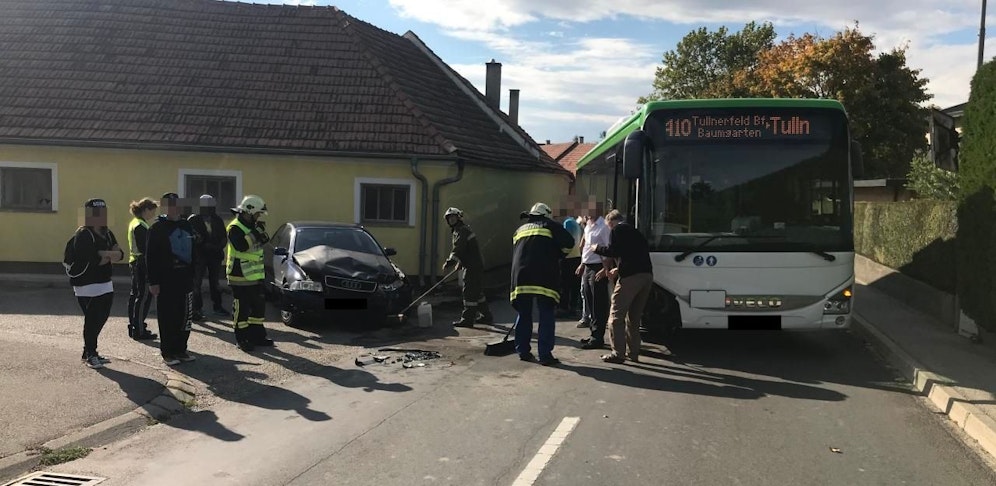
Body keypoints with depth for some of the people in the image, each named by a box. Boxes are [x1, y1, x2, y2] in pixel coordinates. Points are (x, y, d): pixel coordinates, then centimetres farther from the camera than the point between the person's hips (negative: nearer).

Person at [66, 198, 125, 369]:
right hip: (87, 286, -8)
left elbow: (120, 254, 4)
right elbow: (91, 260, -24)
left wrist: (105, 254, -15)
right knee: (92, 320, -1)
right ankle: (90, 355, 11)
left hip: (105, 284, 8)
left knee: (101, 318, 13)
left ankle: (89, 353, 25)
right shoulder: (83, 235, -13)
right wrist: (109, 256, -7)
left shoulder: (107, 233, 12)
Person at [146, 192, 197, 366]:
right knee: (167, 317, 1)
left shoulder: (186, 226, 11)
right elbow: (151, 257, -9)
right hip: (166, 280, -6)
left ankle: (180, 349, 19)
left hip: (185, 279, 6)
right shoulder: (158, 228, -6)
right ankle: (167, 352, 10)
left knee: (184, 316, 8)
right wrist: (153, 282, -14)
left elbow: (193, 252, 17)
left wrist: (192, 275, 12)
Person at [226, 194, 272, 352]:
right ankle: (241, 339, 6)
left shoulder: (252, 225, 14)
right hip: (240, 277, -9)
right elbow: (241, 245, -29)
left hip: (255, 275, 9)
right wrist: (255, 232, -26)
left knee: (259, 306, 14)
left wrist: (263, 234, -5)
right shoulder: (235, 228, -14)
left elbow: (264, 242, 16)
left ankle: (257, 335, 24)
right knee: (241, 308, -2)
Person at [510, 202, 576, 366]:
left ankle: (523, 351, 17)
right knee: (546, 315, 0)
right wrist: (557, 257, 15)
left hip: (521, 278, 4)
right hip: (544, 277, -4)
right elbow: (568, 242, -1)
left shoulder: (519, 230, 24)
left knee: (524, 315, 14)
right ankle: (545, 355, -3)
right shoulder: (549, 225, 9)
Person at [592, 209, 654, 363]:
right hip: (647, 275, 8)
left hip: (630, 276, -8)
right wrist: (618, 270, 35)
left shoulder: (617, 230, 2)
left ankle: (618, 353, -4)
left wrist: (597, 248, 6)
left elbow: (613, 251, -11)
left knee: (616, 316, -1)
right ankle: (633, 352, 19)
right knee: (634, 317, 17)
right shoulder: (635, 231, 27)